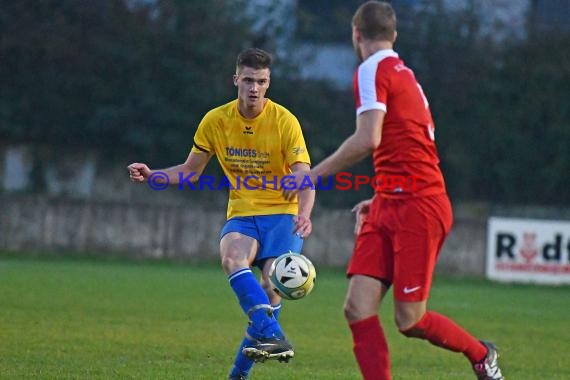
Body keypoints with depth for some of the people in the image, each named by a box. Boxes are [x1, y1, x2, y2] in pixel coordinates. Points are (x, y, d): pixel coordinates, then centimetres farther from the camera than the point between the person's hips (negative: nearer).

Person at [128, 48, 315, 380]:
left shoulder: (285, 121, -9)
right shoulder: (216, 121, 0)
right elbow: (191, 172, 12)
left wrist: (304, 214, -34)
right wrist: (151, 176, -4)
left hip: (282, 215, -2)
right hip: (242, 214, 2)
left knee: (271, 284, -22)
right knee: (232, 256, -33)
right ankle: (271, 334, -44)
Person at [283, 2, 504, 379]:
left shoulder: (373, 70, -9)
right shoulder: (404, 73, 18)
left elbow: (368, 139, -22)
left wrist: (313, 174, -14)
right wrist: (380, 199, 31)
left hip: (417, 207, -9)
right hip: (388, 206, 9)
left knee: (409, 319, -2)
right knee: (358, 308, -4)